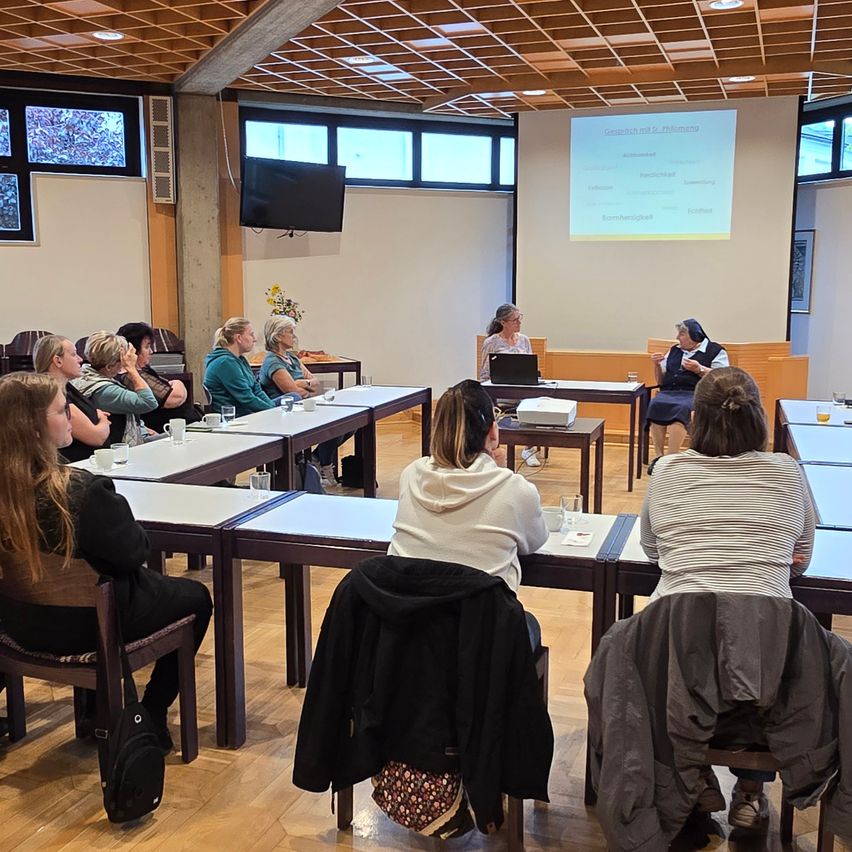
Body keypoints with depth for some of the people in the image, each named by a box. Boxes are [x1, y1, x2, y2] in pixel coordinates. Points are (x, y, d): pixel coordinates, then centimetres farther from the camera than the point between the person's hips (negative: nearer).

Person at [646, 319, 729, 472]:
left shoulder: (716, 351, 10)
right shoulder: (674, 350, 26)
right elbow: (661, 381, 27)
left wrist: (699, 369, -12)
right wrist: (657, 365, 9)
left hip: (696, 394, -4)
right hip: (669, 392, 4)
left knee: (681, 409, -39)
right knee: (656, 405, -32)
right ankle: (658, 455, -33)